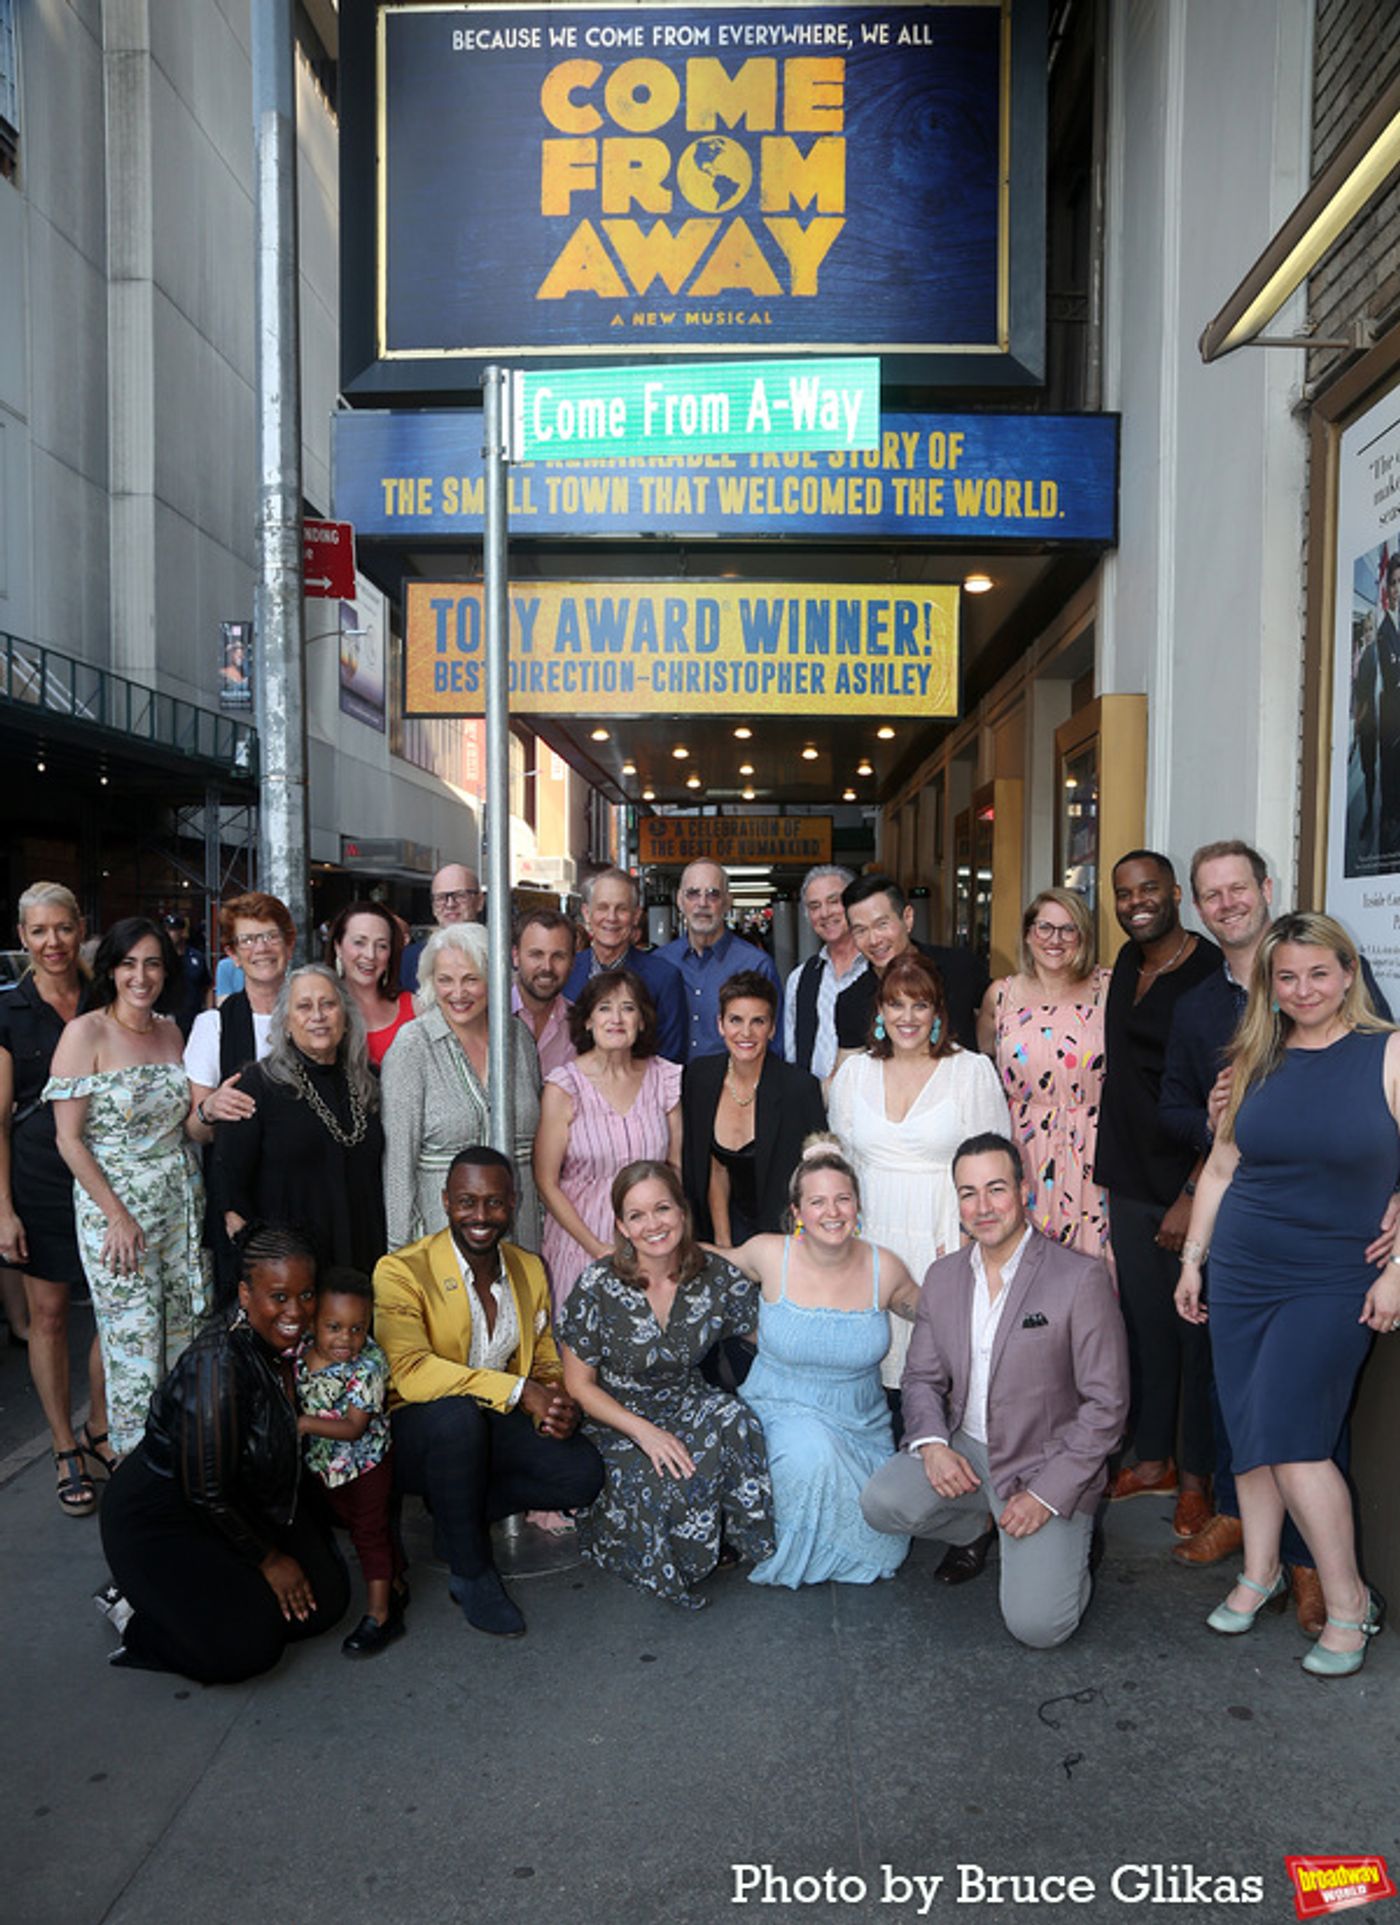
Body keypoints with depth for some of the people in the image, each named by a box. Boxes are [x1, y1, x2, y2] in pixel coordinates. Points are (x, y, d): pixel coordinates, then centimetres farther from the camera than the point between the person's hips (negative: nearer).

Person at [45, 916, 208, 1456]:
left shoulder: (171, 1030, 6)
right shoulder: (85, 1033, -10)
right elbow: (69, 1139, -11)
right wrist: (117, 1215, -14)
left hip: (181, 1203, 5)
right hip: (113, 1208, -5)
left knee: (187, 1336, 10)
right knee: (133, 1348, 1)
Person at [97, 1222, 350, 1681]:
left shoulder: (285, 1342, -9)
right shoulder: (218, 1363, -33)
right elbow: (207, 1492, -26)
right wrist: (269, 1560, -13)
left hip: (244, 1504, 8)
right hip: (163, 1519, -8)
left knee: (326, 1602, -1)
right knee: (245, 1649, -18)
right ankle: (134, 1608, 6)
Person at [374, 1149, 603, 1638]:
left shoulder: (529, 1269, 5)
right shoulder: (401, 1271, -14)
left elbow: (547, 1364, 11)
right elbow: (410, 1370, -27)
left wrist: (556, 1408, -14)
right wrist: (519, 1390, -32)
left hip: (497, 1427, 5)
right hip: (417, 1430, -5)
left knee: (582, 1473, -19)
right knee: (457, 1413, -38)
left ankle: (461, 1512, 5)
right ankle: (471, 1572, -16)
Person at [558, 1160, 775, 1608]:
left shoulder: (717, 1278, -8)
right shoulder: (598, 1286, -15)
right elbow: (579, 1383, -9)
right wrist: (643, 1432, -21)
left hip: (689, 1410, 3)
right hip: (616, 1423, -3)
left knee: (733, 1421, -30)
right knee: (657, 1491, -31)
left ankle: (735, 1538, -5)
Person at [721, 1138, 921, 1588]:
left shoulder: (883, 1268, -8)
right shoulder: (769, 1255, -12)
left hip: (860, 1424, 2)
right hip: (783, 1412, -2)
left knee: (879, 1542, -10)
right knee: (811, 1455, -34)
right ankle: (793, 1556, -2)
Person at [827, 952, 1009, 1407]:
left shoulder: (972, 1071, -1)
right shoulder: (853, 1072, 9)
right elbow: (840, 1162, 14)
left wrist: (965, 1243, -10)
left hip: (943, 1243, -3)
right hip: (870, 1241, 3)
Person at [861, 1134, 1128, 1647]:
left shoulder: (1082, 1277, -13)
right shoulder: (943, 1277, 4)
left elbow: (1106, 1404, -13)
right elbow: (923, 1377, 10)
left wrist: (1047, 1494, -17)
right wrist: (931, 1441, -11)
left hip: (1047, 1463, -4)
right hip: (963, 1450, 5)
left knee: (1035, 1624, -18)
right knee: (882, 1503, -21)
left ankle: (1067, 1540, 16)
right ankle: (976, 1528, 11)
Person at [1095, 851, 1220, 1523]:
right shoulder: (1128, 964, 10)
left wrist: (1193, 1195, -16)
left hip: (1193, 1189, -7)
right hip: (1129, 1184, 7)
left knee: (1196, 1330, 4)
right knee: (1143, 1322, 15)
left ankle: (1198, 1475, 20)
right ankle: (1153, 1460, 29)